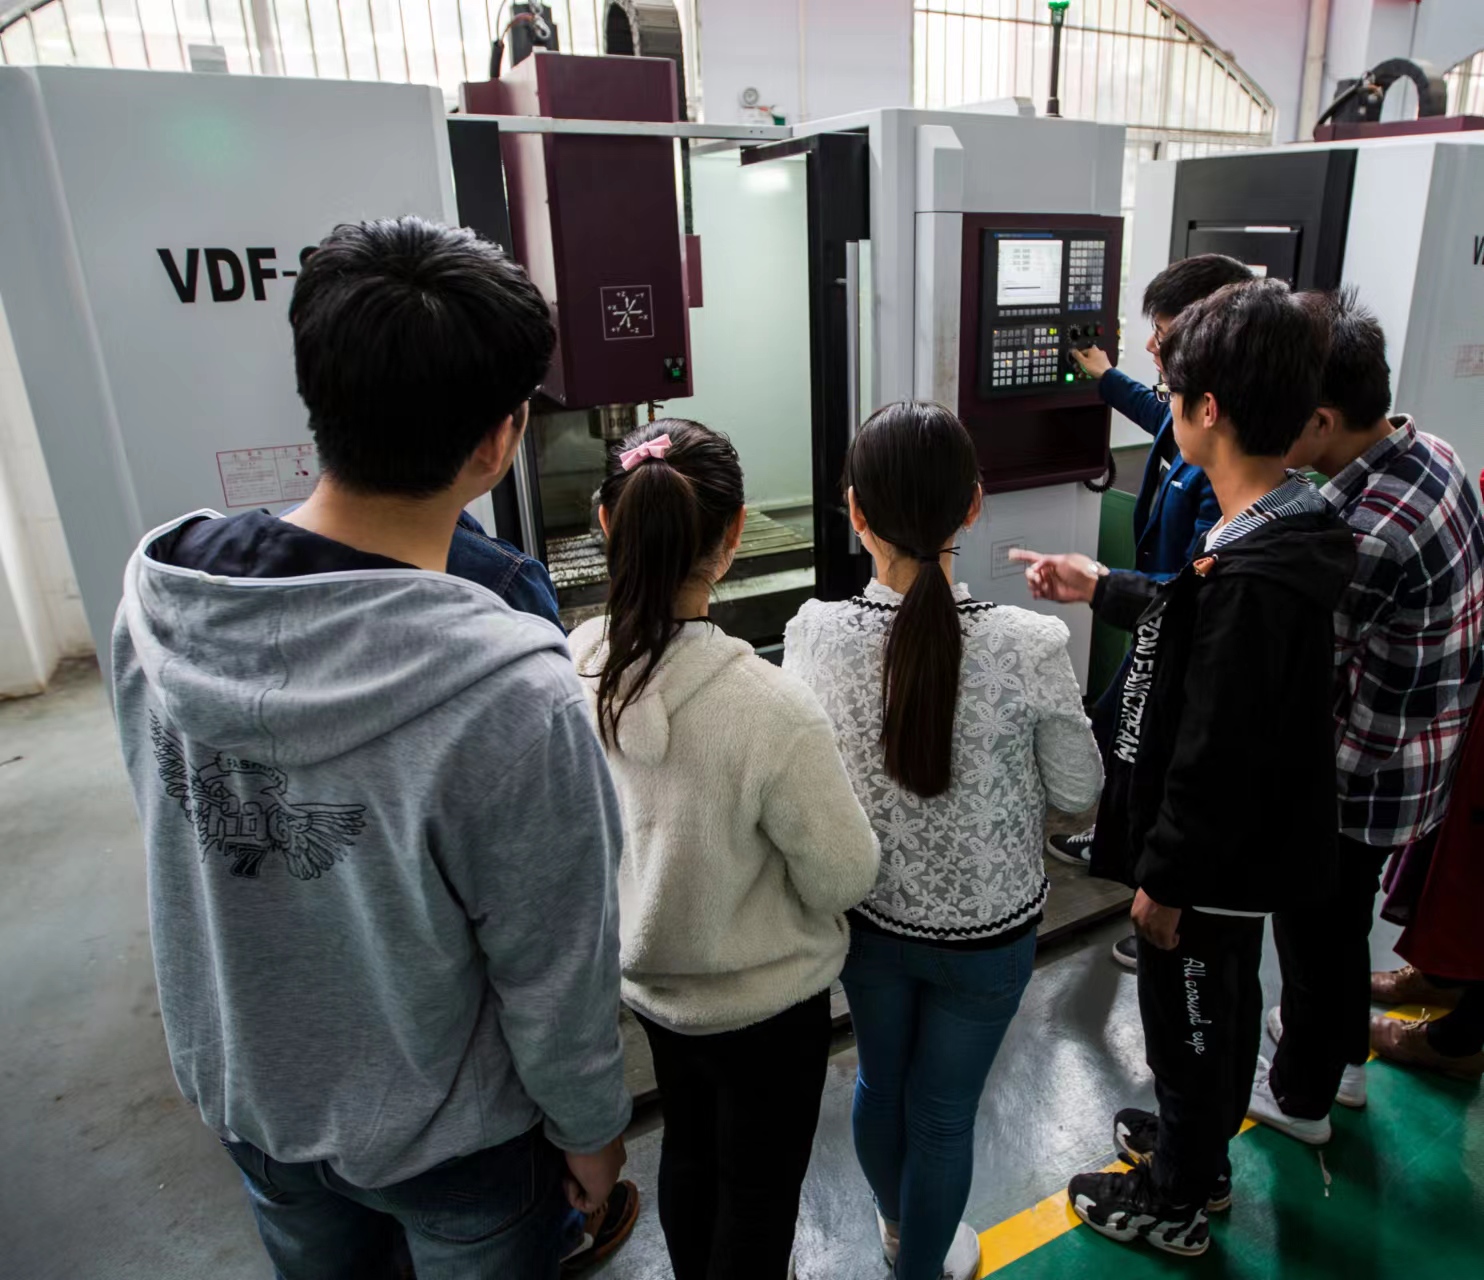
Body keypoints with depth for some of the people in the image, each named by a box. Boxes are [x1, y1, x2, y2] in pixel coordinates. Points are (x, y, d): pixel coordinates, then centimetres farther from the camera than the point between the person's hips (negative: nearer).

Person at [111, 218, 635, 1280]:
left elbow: (174, 825, -3)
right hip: (447, 1141, -5)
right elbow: (556, 983, -23)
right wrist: (593, 1136, -4)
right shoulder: (513, 700, -37)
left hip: (243, 1098, 5)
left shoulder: (155, 599, -19)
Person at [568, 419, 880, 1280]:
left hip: (649, 977, 6)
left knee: (688, 1154, 30)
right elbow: (846, 878, -20)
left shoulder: (571, 668, -18)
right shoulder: (769, 707, -34)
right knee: (759, 1190, 20)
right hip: (765, 1000, -5)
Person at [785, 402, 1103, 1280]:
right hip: (988, 929, -2)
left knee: (881, 1082, 28)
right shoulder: (1030, 645, -25)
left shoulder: (814, 634, -21)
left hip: (870, 917, 3)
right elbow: (1079, 790, -10)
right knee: (944, 1112, 20)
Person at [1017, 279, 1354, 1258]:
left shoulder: (1254, 578, -34)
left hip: (1215, 863, -9)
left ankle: (1173, 1203, 40)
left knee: (1191, 1022, 14)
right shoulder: (1287, 527, -3)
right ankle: (1199, 1154, 52)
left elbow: (1215, 762, -29)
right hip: (1246, 847, 9)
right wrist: (1100, 588, 21)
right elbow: (1196, 629, 13)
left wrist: (1163, 880, -16)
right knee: (1223, 1007, 27)